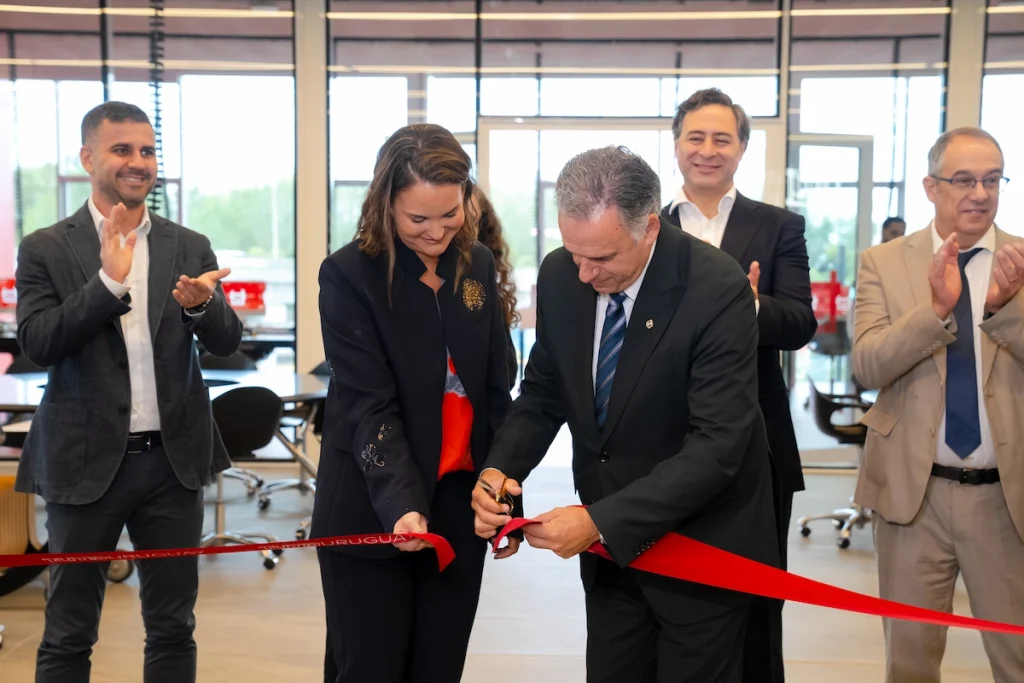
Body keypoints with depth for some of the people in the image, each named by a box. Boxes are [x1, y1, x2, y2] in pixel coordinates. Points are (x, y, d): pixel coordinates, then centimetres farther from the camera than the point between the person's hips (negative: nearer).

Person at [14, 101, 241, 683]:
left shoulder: (191, 248, 6)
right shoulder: (46, 249, 0)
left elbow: (227, 342, -1)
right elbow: (37, 344, -12)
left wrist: (202, 305, -23)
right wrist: (109, 280, -23)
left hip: (174, 459, 2)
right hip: (87, 461, -2)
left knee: (173, 628, 12)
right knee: (69, 635, 10)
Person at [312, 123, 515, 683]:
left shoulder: (478, 264, 4)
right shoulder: (348, 274, -10)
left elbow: (496, 389, 9)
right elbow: (369, 405, -16)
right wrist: (400, 503, -29)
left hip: (460, 505, 4)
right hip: (370, 514, -4)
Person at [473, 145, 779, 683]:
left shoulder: (717, 290, -23)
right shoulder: (560, 277, -7)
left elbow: (717, 444, -26)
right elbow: (543, 393, 5)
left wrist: (600, 521, -30)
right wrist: (500, 467, -13)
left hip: (701, 547, -4)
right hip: (607, 543, 5)